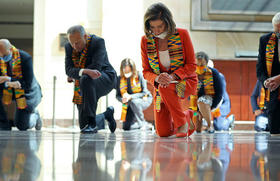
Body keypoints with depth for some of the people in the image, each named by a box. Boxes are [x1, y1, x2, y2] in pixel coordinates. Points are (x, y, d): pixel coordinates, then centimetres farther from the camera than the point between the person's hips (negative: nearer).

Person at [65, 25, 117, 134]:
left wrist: (74, 76, -16)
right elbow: (69, 70, -15)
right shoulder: (69, 47, -3)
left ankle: (92, 123, -33)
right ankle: (107, 114, 31)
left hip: (105, 78, -5)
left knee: (86, 79, -41)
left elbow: (96, 67, -27)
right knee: (83, 125, -1)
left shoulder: (98, 42, -18)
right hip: (83, 86, 6)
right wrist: (85, 71, -36)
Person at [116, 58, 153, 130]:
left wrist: (131, 97, -32)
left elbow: (144, 92, -18)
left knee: (133, 102, -39)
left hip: (144, 100, -4)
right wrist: (122, 99, -25)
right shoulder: (120, 79, -6)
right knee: (126, 127, -13)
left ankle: (143, 123, -19)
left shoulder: (139, 75, -16)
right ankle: (144, 125, 15)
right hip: (129, 104, 4)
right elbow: (117, 95, -1)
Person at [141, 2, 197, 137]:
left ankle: (182, 123, -17)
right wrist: (157, 78, -24)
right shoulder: (146, 40, -5)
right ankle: (187, 116, 27)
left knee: (165, 88, -39)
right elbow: (146, 71, -1)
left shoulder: (182, 34, -12)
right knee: (163, 132, -5)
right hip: (161, 85, 3)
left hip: (184, 81, -3)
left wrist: (173, 76, -26)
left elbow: (191, 65, -9)